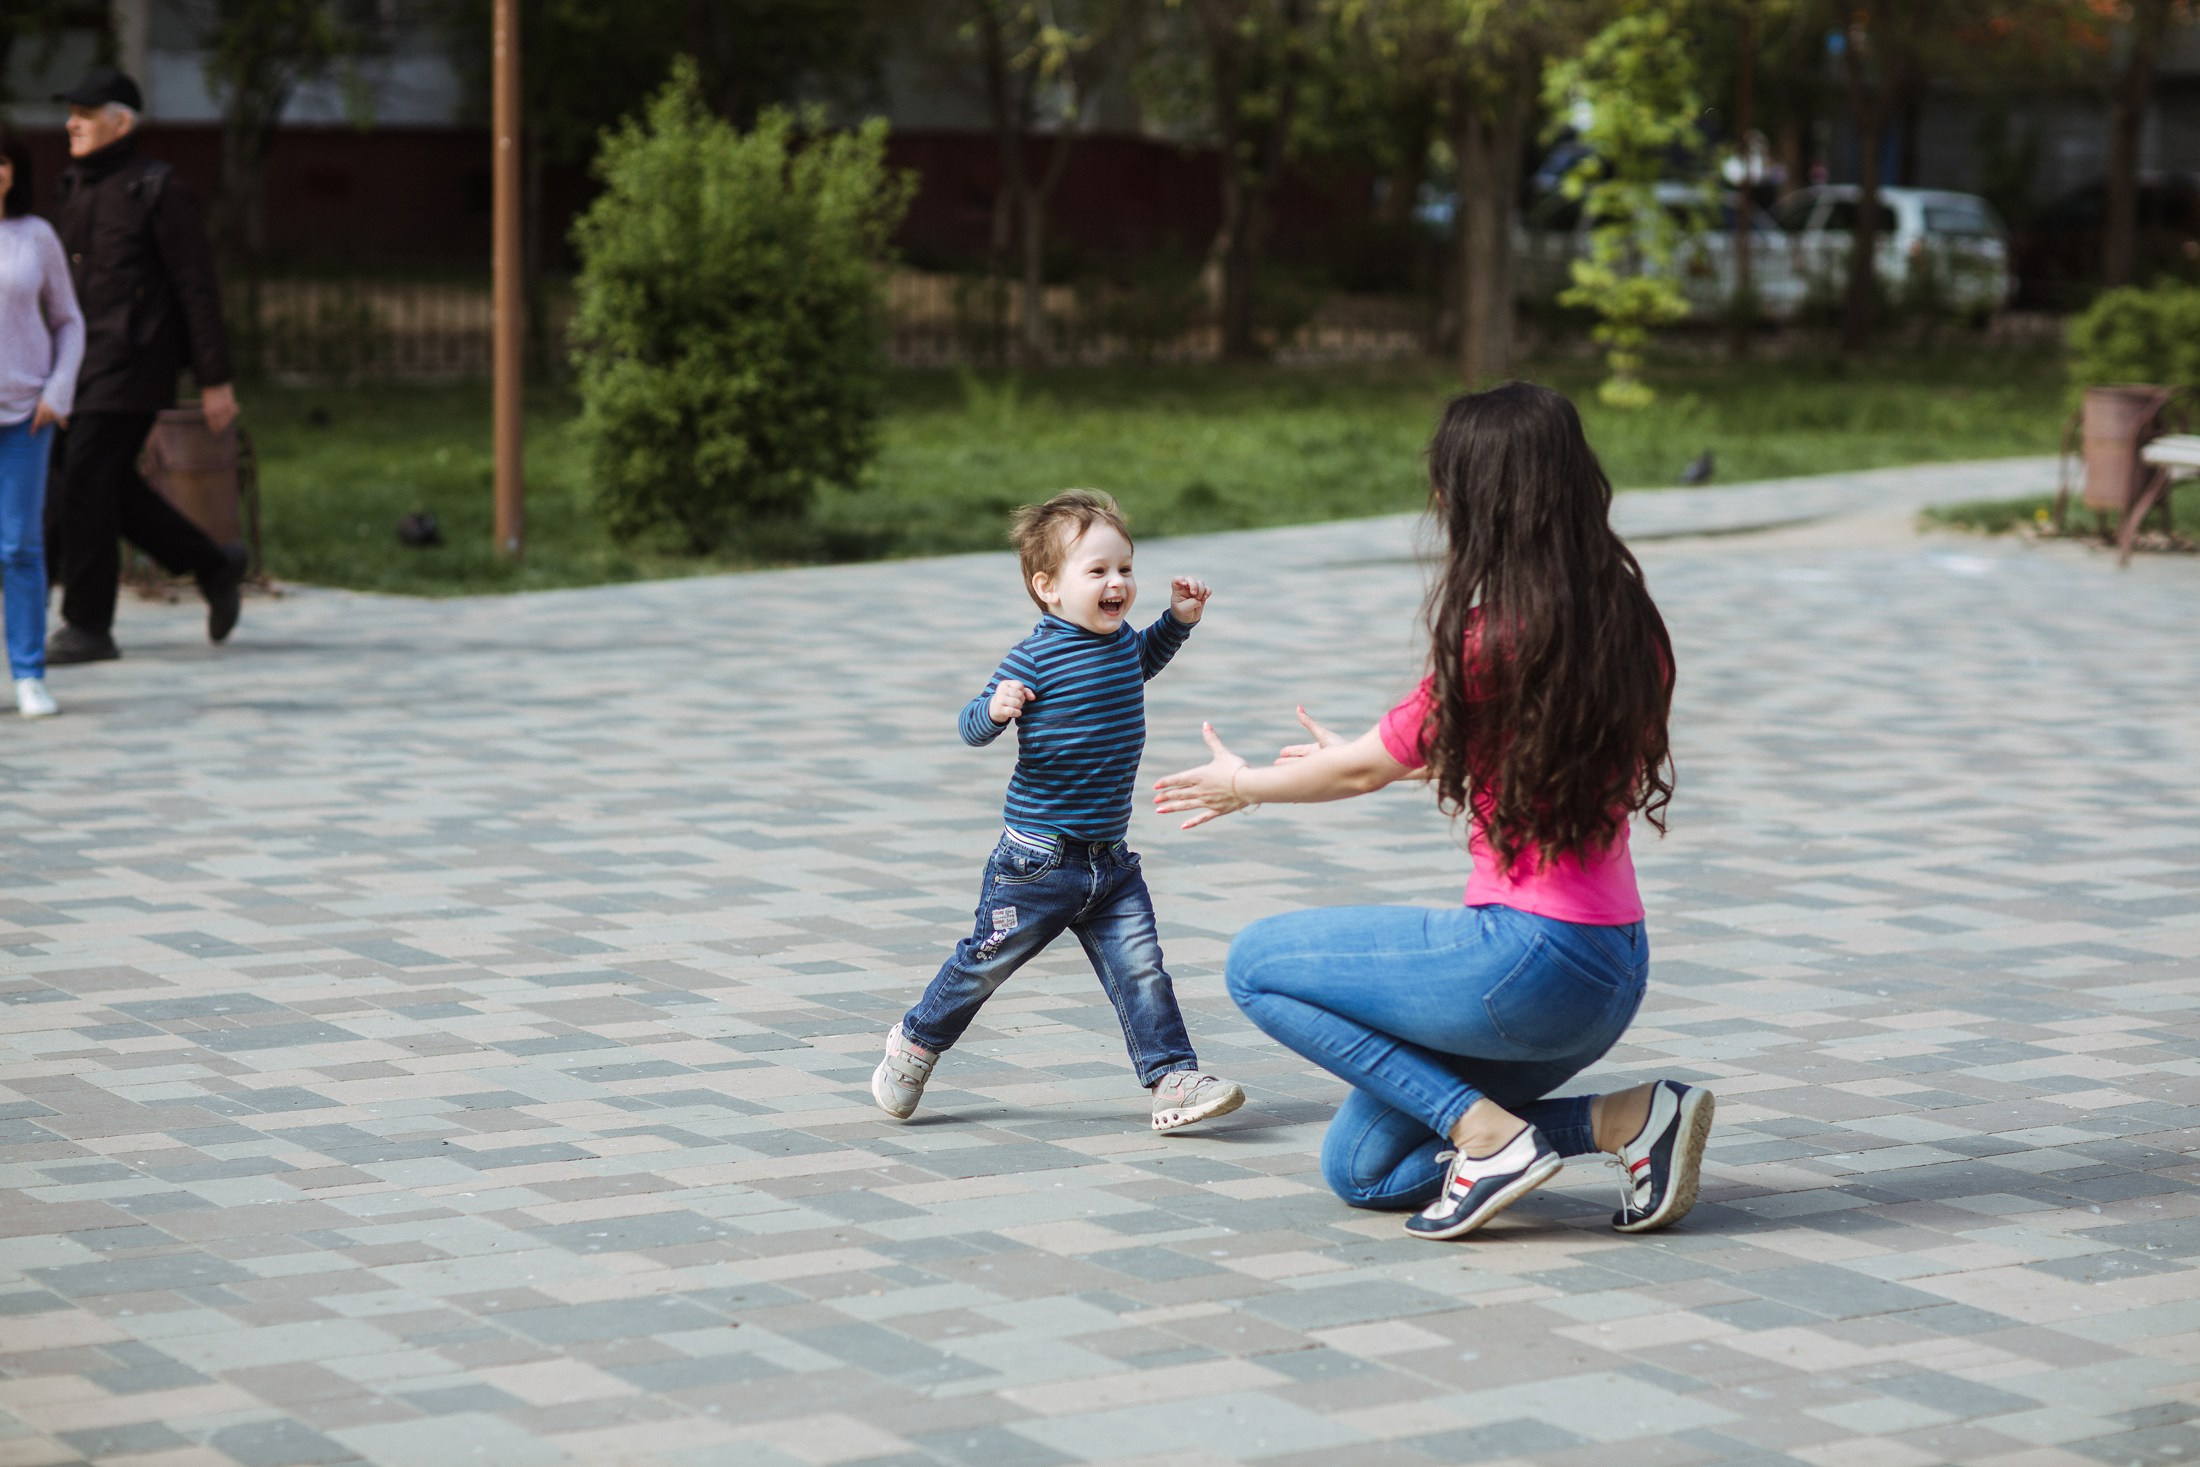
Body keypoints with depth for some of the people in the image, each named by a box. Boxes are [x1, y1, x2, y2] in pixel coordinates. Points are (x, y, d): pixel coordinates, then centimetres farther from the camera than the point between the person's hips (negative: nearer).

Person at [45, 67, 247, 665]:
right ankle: (215, 566, 26)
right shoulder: (76, 189, 14)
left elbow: (198, 289, -9)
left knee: (85, 479, -11)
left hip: (132, 362, -8)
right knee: (110, 485, 9)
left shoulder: (157, 191, -9)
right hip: (87, 360, 8)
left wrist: (216, 381, -11)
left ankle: (87, 626, -4)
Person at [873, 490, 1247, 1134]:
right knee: (988, 961, 7)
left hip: (1110, 859, 6)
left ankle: (1173, 1078, -1)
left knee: (1140, 969, -4)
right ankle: (916, 1042, 27)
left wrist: (1179, 618, 18)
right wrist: (995, 710, -38)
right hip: (1038, 860, -5)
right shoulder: (1035, 658, -16)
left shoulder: (1121, 643, 6)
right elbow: (972, 728, -17)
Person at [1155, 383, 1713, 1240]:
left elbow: (1367, 769, -1)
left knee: (1256, 965, 6)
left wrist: (1246, 786, 19)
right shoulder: (1623, 618, 6)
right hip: (1613, 969, 8)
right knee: (1360, 1171, 18)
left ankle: (1488, 1131, -3)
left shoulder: (1494, 639, -17)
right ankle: (1629, 1120, 6)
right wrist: (1347, 759, 36)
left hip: (1530, 959, -8)